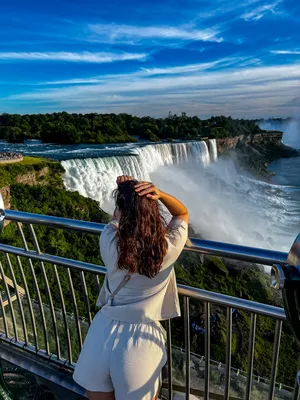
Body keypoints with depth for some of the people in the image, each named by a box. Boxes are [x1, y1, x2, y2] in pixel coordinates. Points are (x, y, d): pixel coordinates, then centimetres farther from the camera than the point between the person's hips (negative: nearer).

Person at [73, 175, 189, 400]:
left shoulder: (109, 243, -16)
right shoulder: (168, 249, -18)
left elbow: (115, 220, 9)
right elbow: (183, 213, 2)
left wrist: (123, 190, -5)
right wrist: (160, 194, -16)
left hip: (103, 333, 1)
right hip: (140, 340, -1)